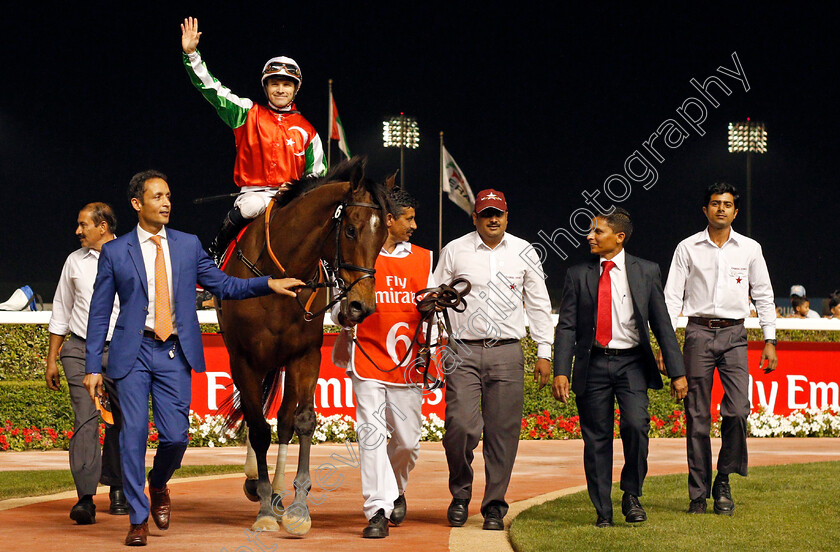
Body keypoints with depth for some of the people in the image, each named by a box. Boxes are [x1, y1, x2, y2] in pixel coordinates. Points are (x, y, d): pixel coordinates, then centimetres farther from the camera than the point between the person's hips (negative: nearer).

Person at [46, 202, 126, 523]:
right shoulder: (74, 261, 11)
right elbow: (61, 312, 18)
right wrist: (51, 359, 15)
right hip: (80, 349, 1)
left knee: (122, 422, 4)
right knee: (85, 419, -11)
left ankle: (117, 489, 23)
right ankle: (85, 498, -17)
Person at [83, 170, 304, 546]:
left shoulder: (188, 245, 9)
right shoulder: (114, 252, 3)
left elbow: (224, 286, 13)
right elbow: (99, 314, 4)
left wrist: (269, 284, -2)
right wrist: (93, 367, -1)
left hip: (175, 353, 2)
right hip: (135, 352, -2)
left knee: (176, 436, -2)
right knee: (134, 434, -3)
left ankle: (158, 486, 32)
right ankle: (138, 519, 8)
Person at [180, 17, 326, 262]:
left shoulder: (306, 130, 11)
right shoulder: (249, 114, 8)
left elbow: (317, 173, 16)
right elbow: (212, 89, 2)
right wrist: (191, 54, -8)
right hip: (254, 193, -2)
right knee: (250, 207, -34)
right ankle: (215, 254, -15)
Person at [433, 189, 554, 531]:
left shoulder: (523, 252, 9)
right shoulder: (454, 251, 6)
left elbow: (539, 304, 14)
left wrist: (544, 352, 9)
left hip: (507, 353, 1)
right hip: (463, 353, -1)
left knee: (503, 431, -1)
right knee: (461, 426, -12)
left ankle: (494, 506, 9)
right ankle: (460, 494, 11)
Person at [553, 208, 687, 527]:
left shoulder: (646, 272, 5)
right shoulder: (578, 275, 6)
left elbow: (662, 324, 6)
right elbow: (566, 326, 3)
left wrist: (677, 372, 2)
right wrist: (561, 372, -8)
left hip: (631, 363, -1)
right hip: (593, 364, 1)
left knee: (636, 424, -19)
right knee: (596, 438, 2)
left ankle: (632, 495, 2)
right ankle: (603, 511, 12)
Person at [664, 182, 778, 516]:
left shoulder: (750, 249, 9)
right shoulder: (688, 248, 5)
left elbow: (764, 296, 13)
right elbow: (672, 297, 5)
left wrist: (770, 341, 6)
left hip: (734, 334, 1)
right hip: (699, 333, 0)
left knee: (738, 410, -14)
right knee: (697, 416, -1)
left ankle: (723, 481, 5)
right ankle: (698, 494, 5)